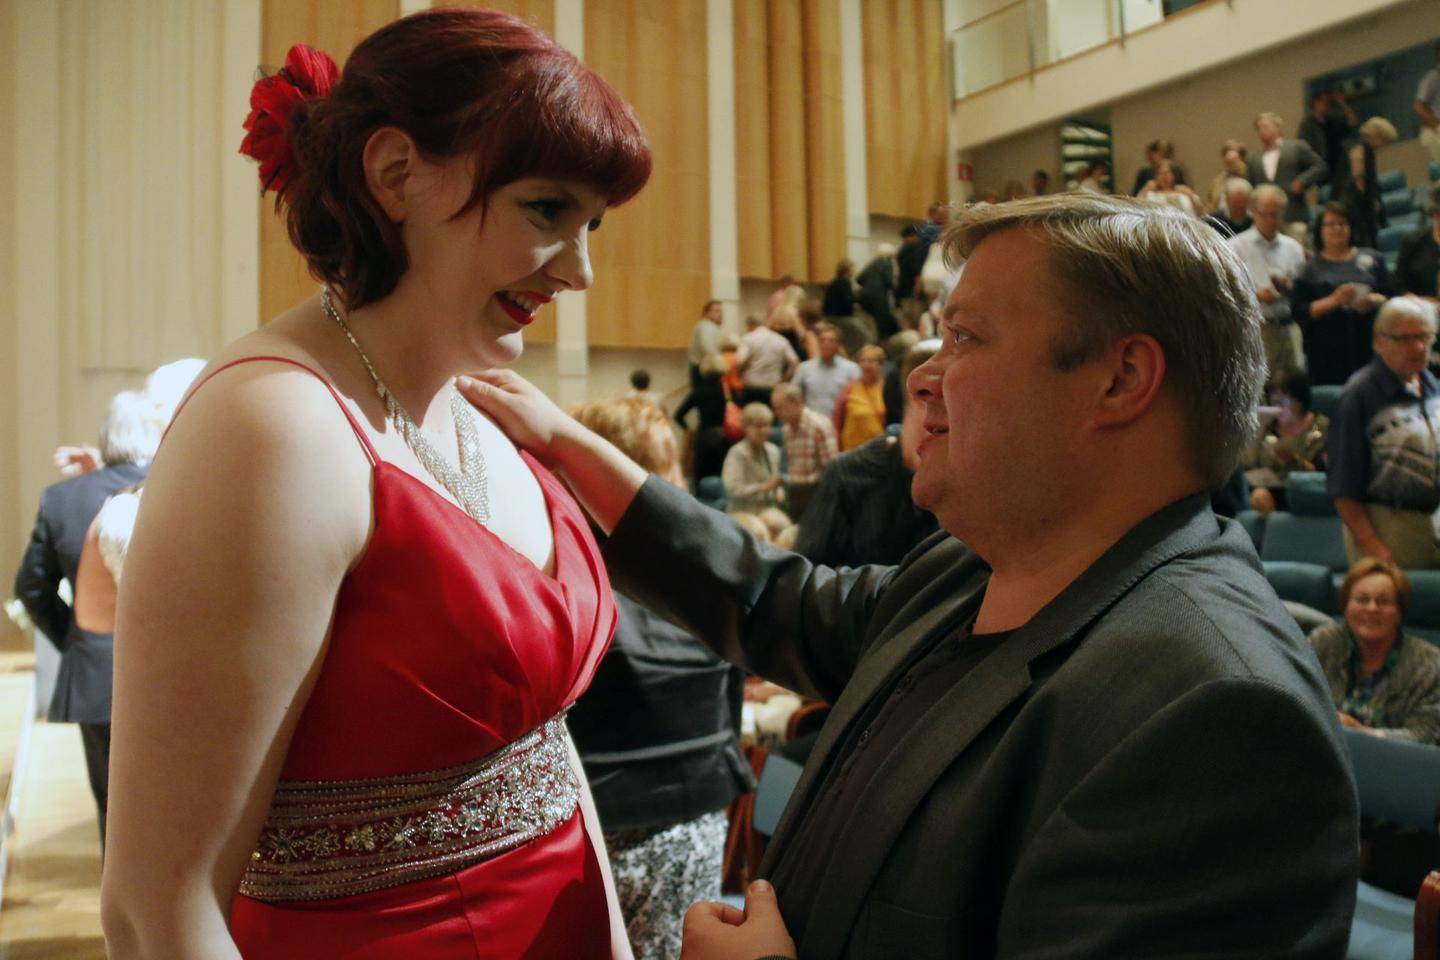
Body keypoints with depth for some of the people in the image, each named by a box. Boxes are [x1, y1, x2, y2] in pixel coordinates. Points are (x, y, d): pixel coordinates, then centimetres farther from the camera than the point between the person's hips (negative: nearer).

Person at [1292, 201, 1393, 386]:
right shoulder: (1311, 269, 10)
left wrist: (1374, 301, -9)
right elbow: (1298, 311, -1)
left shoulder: (1372, 259, 16)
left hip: (1369, 345, 2)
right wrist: (1334, 300, -13)